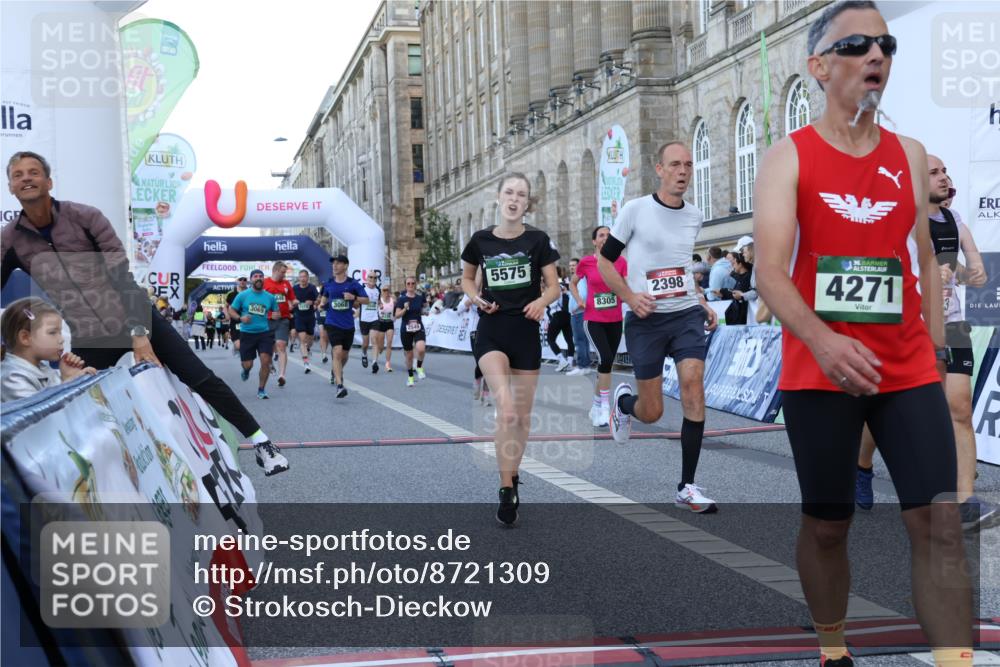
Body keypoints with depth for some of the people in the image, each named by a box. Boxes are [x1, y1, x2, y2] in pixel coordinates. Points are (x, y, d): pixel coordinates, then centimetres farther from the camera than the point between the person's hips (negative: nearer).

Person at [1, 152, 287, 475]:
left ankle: (261, 442, 7)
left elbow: (122, 276, -11)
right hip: (88, 339, 3)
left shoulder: (85, 217, -9)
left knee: (202, 380, -5)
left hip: (135, 319, -2)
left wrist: (139, 333, -18)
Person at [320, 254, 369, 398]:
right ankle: (340, 386, -22)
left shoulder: (353, 284, -3)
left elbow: (366, 300, -1)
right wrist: (322, 303, 1)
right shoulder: (328, 283, 3)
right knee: (337, 352, -18)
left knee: (344, 355, 16)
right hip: (332, 323, -1)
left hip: (348, 325, 1)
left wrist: (354, 297, -18)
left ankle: (335, 372, 48)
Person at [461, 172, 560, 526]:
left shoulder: (538, 240, -2)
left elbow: (554, 286, 3)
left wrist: (541, 302, -19)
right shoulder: (481, 240, 1)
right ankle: (506, 490, -11)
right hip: (491, 331, -1)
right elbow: (467, 278, 16)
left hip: (525, 331, 1)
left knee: (523, 412, 10)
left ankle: (512, 474, 31)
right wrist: (476, 298, -5)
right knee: (506, 408, -19)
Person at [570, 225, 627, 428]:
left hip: (615, 320, 3)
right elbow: (572, 283, 12)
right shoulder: (586, 262, -3)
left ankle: (596, 405, 25)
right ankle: (605, 407, -13)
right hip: (593, 319, -3)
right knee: (606, 358, -21)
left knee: (607, 363, 9)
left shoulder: (621, 261, 1)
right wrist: (579, 301, -2)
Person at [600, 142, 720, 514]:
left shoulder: (694, 217, 8)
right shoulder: (636, 210, -6)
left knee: (693, 388, -16)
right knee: (651, 413, 1)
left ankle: (687, 488, -7)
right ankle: (623, 400, 41)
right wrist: (630, 296, -14)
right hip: (646, 320, -3)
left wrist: (702, 303, 15)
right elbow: (604, 261, 0)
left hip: (687, 315, 3)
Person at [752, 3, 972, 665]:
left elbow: (926, 260, 16)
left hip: (908, 369, 3)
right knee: (826, 523, 9)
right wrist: (822, 340, -31)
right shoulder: (788, 158, -4)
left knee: (940, 521, -7)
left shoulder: (911, 155, 9)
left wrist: (937, 351, 10)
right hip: (819, 372, -3)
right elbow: (770, 270, -14)